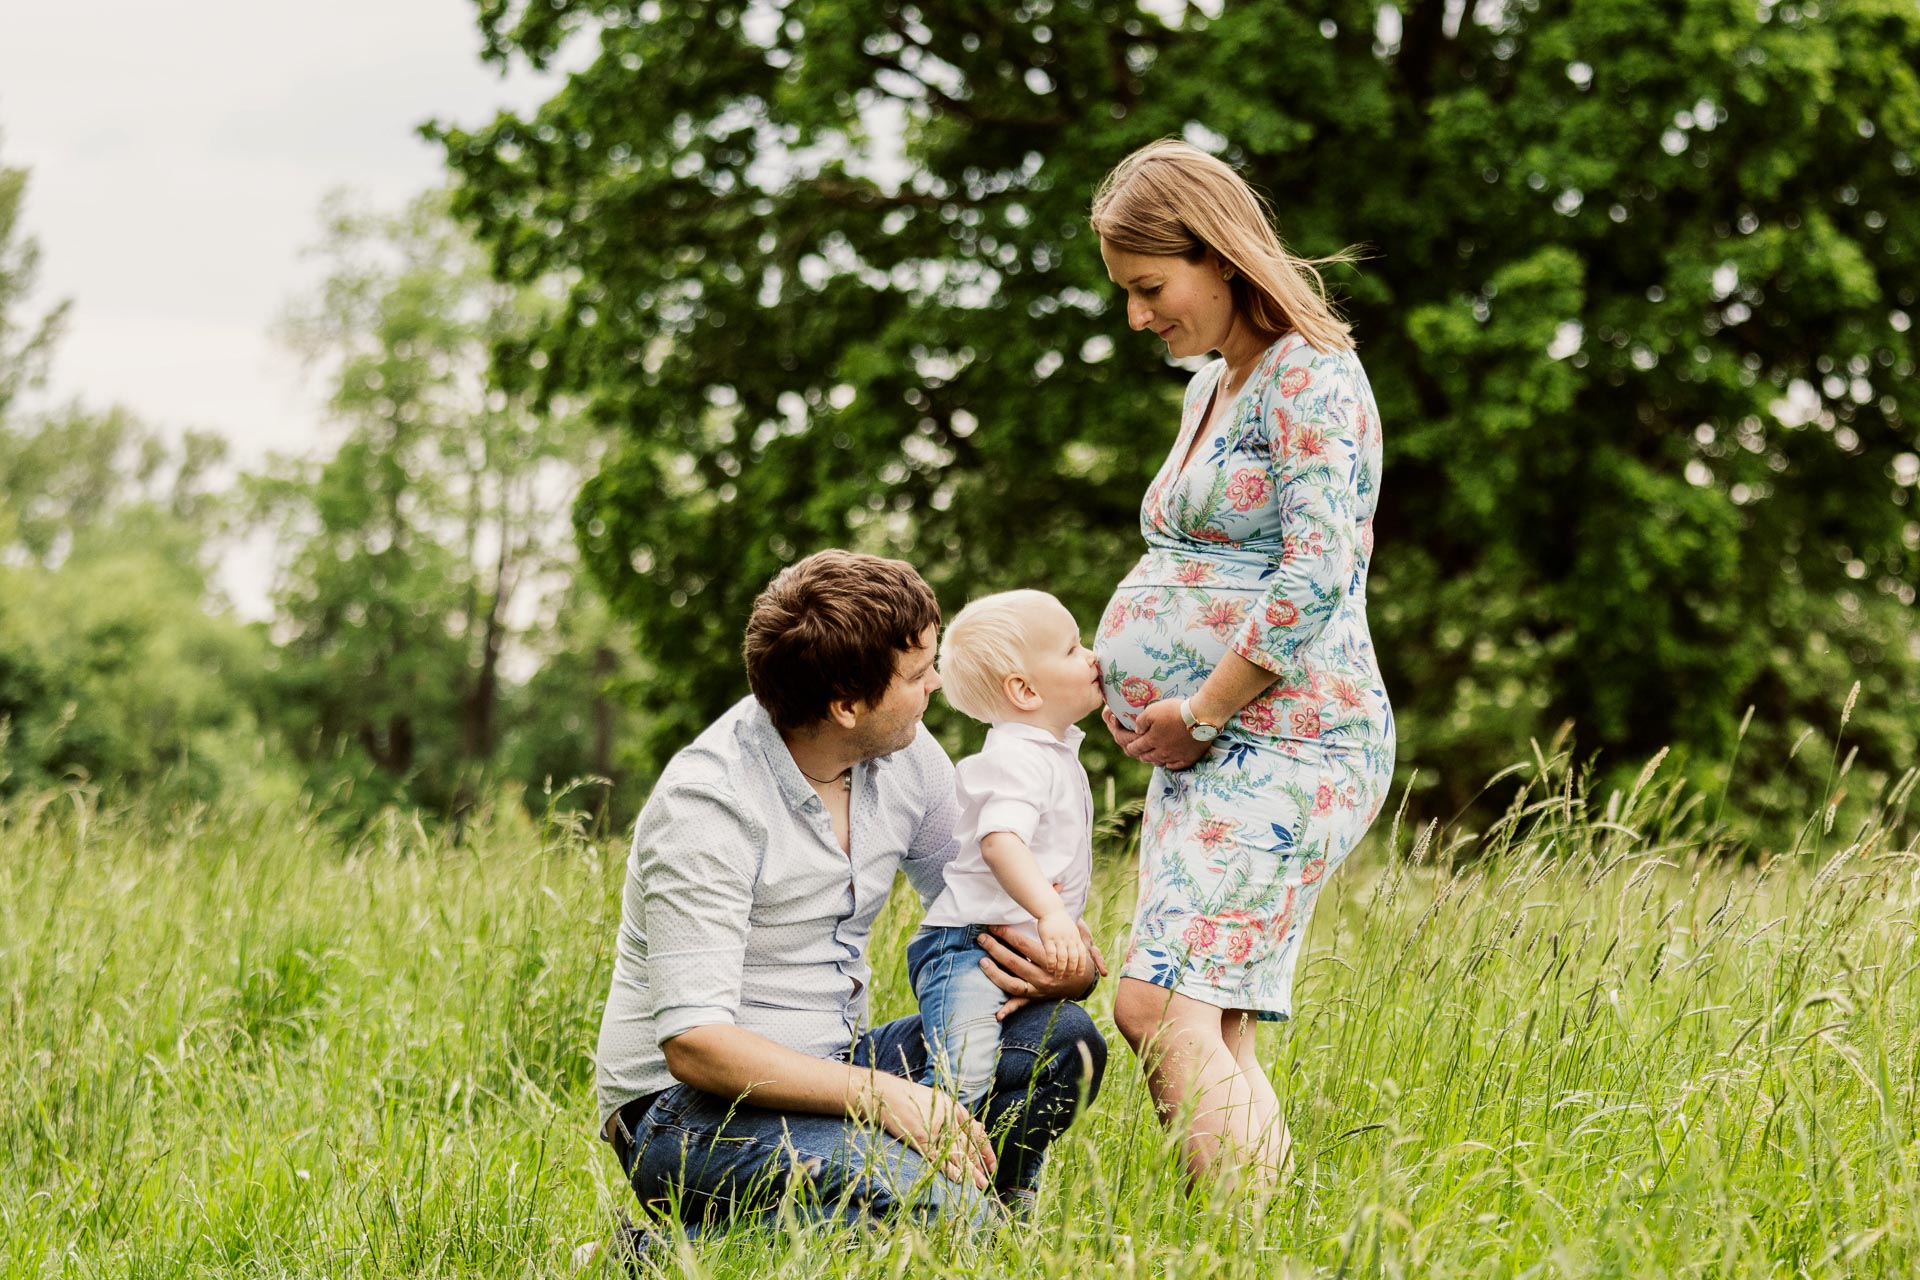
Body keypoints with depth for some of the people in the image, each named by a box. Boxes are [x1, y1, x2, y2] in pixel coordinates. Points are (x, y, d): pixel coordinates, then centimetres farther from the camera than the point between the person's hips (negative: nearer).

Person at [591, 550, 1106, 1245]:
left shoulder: (905, 756, 1)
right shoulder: (708, 803, -21)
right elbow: (693, 1043, -26)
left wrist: (1073, 969, -10)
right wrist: (880, 1093, -34)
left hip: (833, 1070, 8)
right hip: (689, 1106, -8)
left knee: (1059, 1036, -8)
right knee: (924, 1201, -31)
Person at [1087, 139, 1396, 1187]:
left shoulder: (1309, 380, -9)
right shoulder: (1208, 388, 19)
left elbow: (1317, 579, -19)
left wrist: (1199, 712, -13)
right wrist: (1143, 692, 11)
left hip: (1285, 739, -10)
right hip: (1209, 751, 10)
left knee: (1162, 1003, -20)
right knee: (1211, 1035, 3)